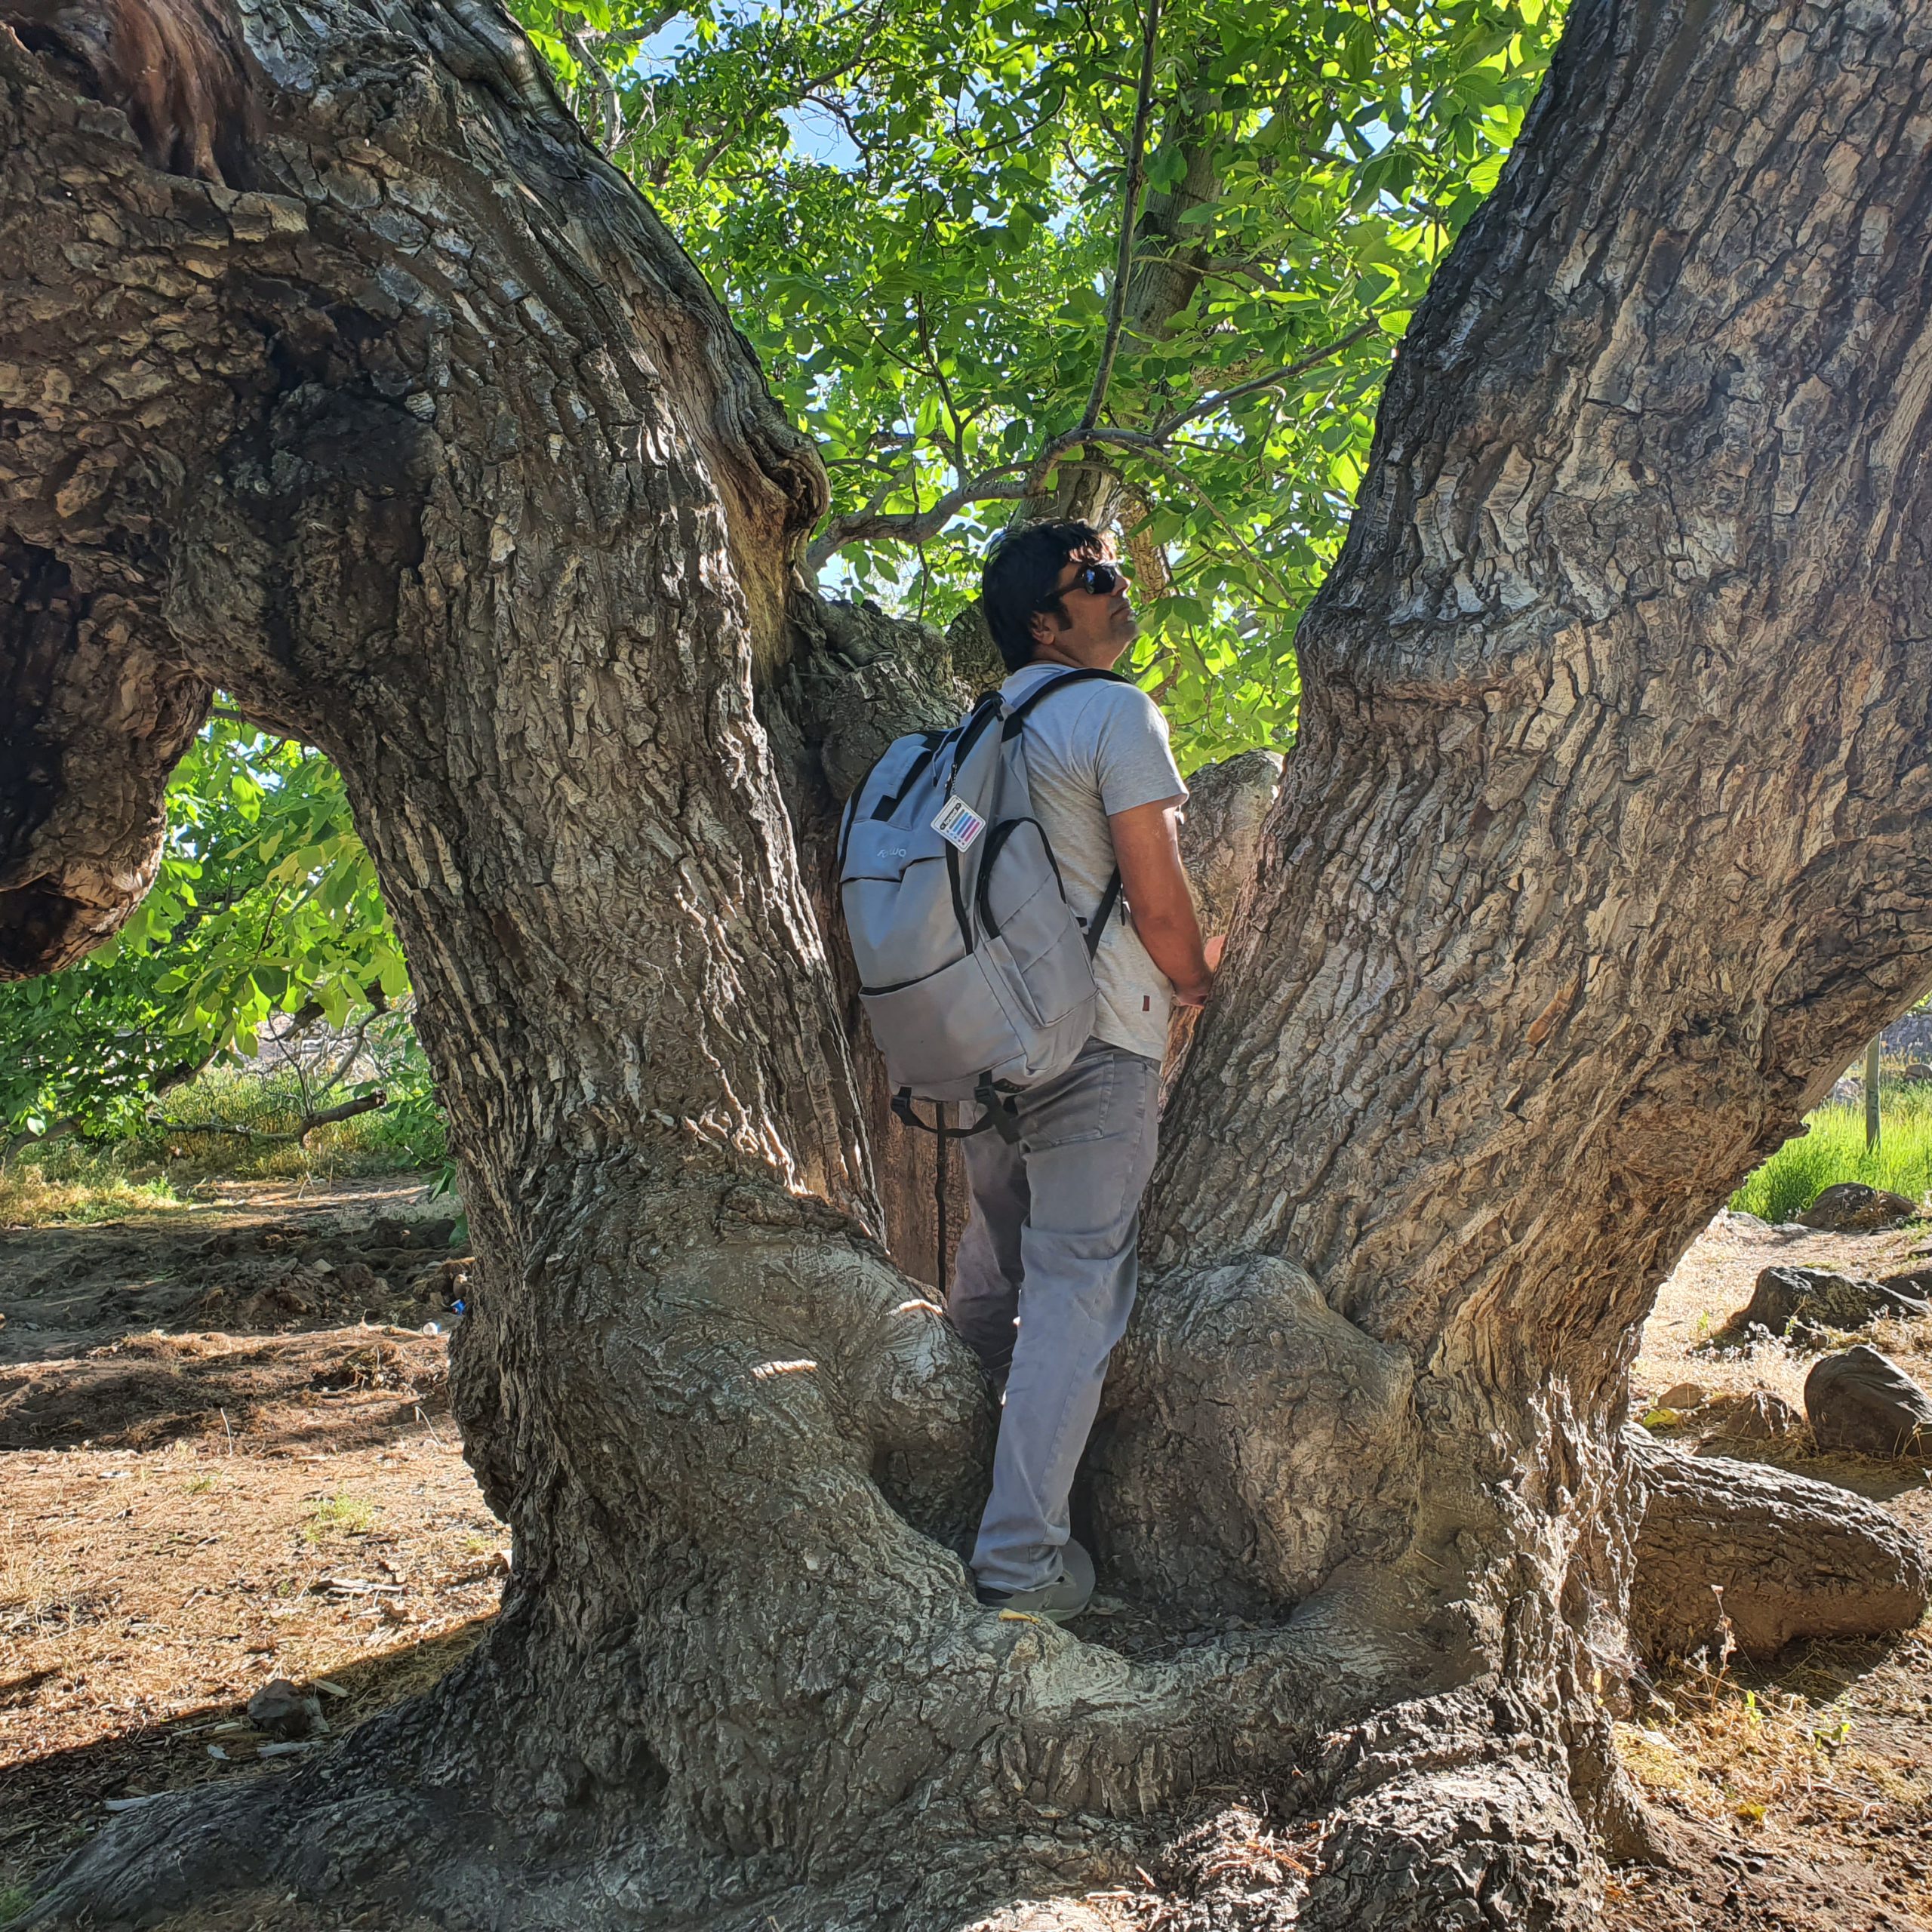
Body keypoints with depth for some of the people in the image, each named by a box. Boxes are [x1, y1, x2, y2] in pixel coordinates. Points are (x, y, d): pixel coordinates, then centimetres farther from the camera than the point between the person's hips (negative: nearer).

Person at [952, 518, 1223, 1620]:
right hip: (1094, 1043, -8)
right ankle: (1022, 1560, -2)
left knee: (991, 1276, 20)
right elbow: (1160, 906, -13)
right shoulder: (1117, 713, -9)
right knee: (1079, 1289, -4)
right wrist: (1202, 983, 6)